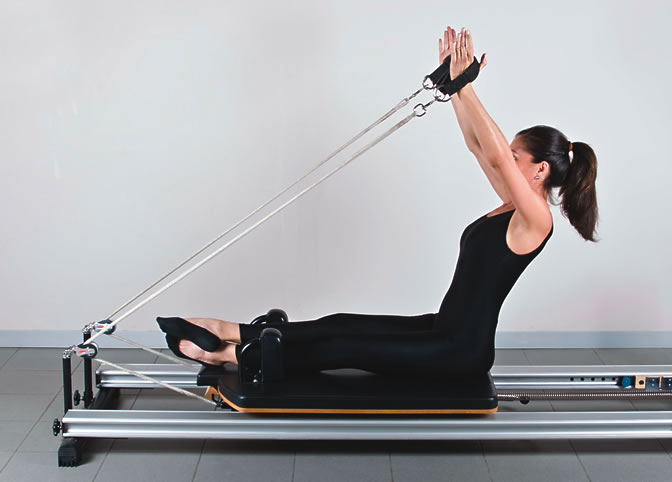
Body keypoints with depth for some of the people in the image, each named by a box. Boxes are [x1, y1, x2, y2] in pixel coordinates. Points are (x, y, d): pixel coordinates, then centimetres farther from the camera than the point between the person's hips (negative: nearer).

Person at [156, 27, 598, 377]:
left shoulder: (536, 219, -16)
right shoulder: (516, 207, 11)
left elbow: (496, 156, -29)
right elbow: (478, 146, 12)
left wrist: (466, 87, -28)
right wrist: (454, 84, 6)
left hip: (462, 349, -9)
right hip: (446, 330, 9)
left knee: (347, 347, -9)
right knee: (344, 326, 2)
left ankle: (236, 356, -4)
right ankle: (229, 332, 2)